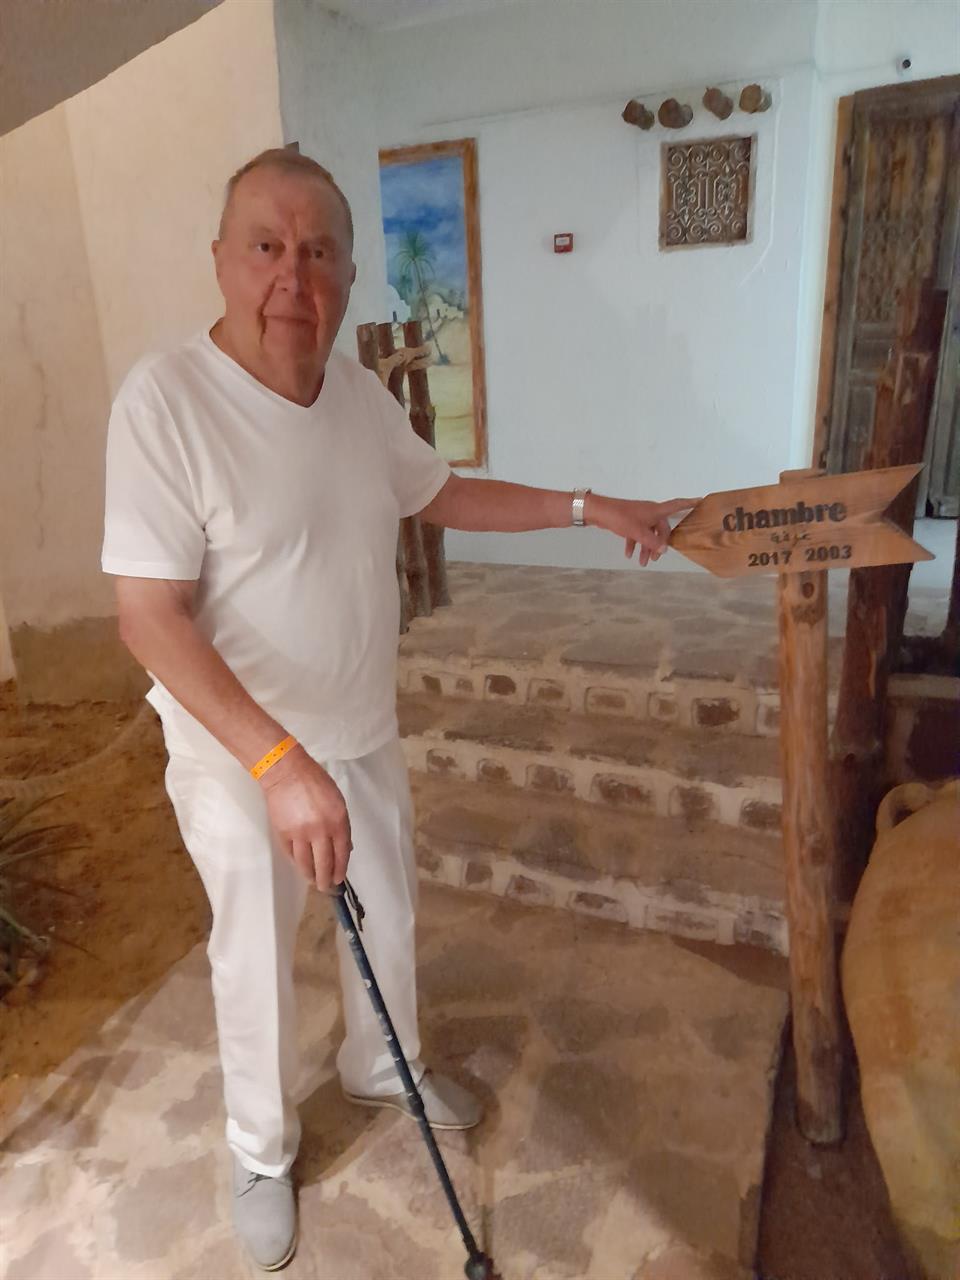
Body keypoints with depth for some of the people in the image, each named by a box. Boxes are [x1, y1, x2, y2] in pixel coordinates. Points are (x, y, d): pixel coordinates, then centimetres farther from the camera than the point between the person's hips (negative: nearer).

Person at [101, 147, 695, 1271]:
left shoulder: (358, 391, -2)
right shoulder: (165, 399, -23)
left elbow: (442, 495, 12)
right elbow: (149, 618, -26)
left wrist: (589, 507, 8)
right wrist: (279, 762, -33)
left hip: (363, 736, 6)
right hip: (236, 758, -6)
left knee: (387, 917, 24)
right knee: (256, 965, 15)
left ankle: (382, 1068, 55)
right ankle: (261, 1154, 45)